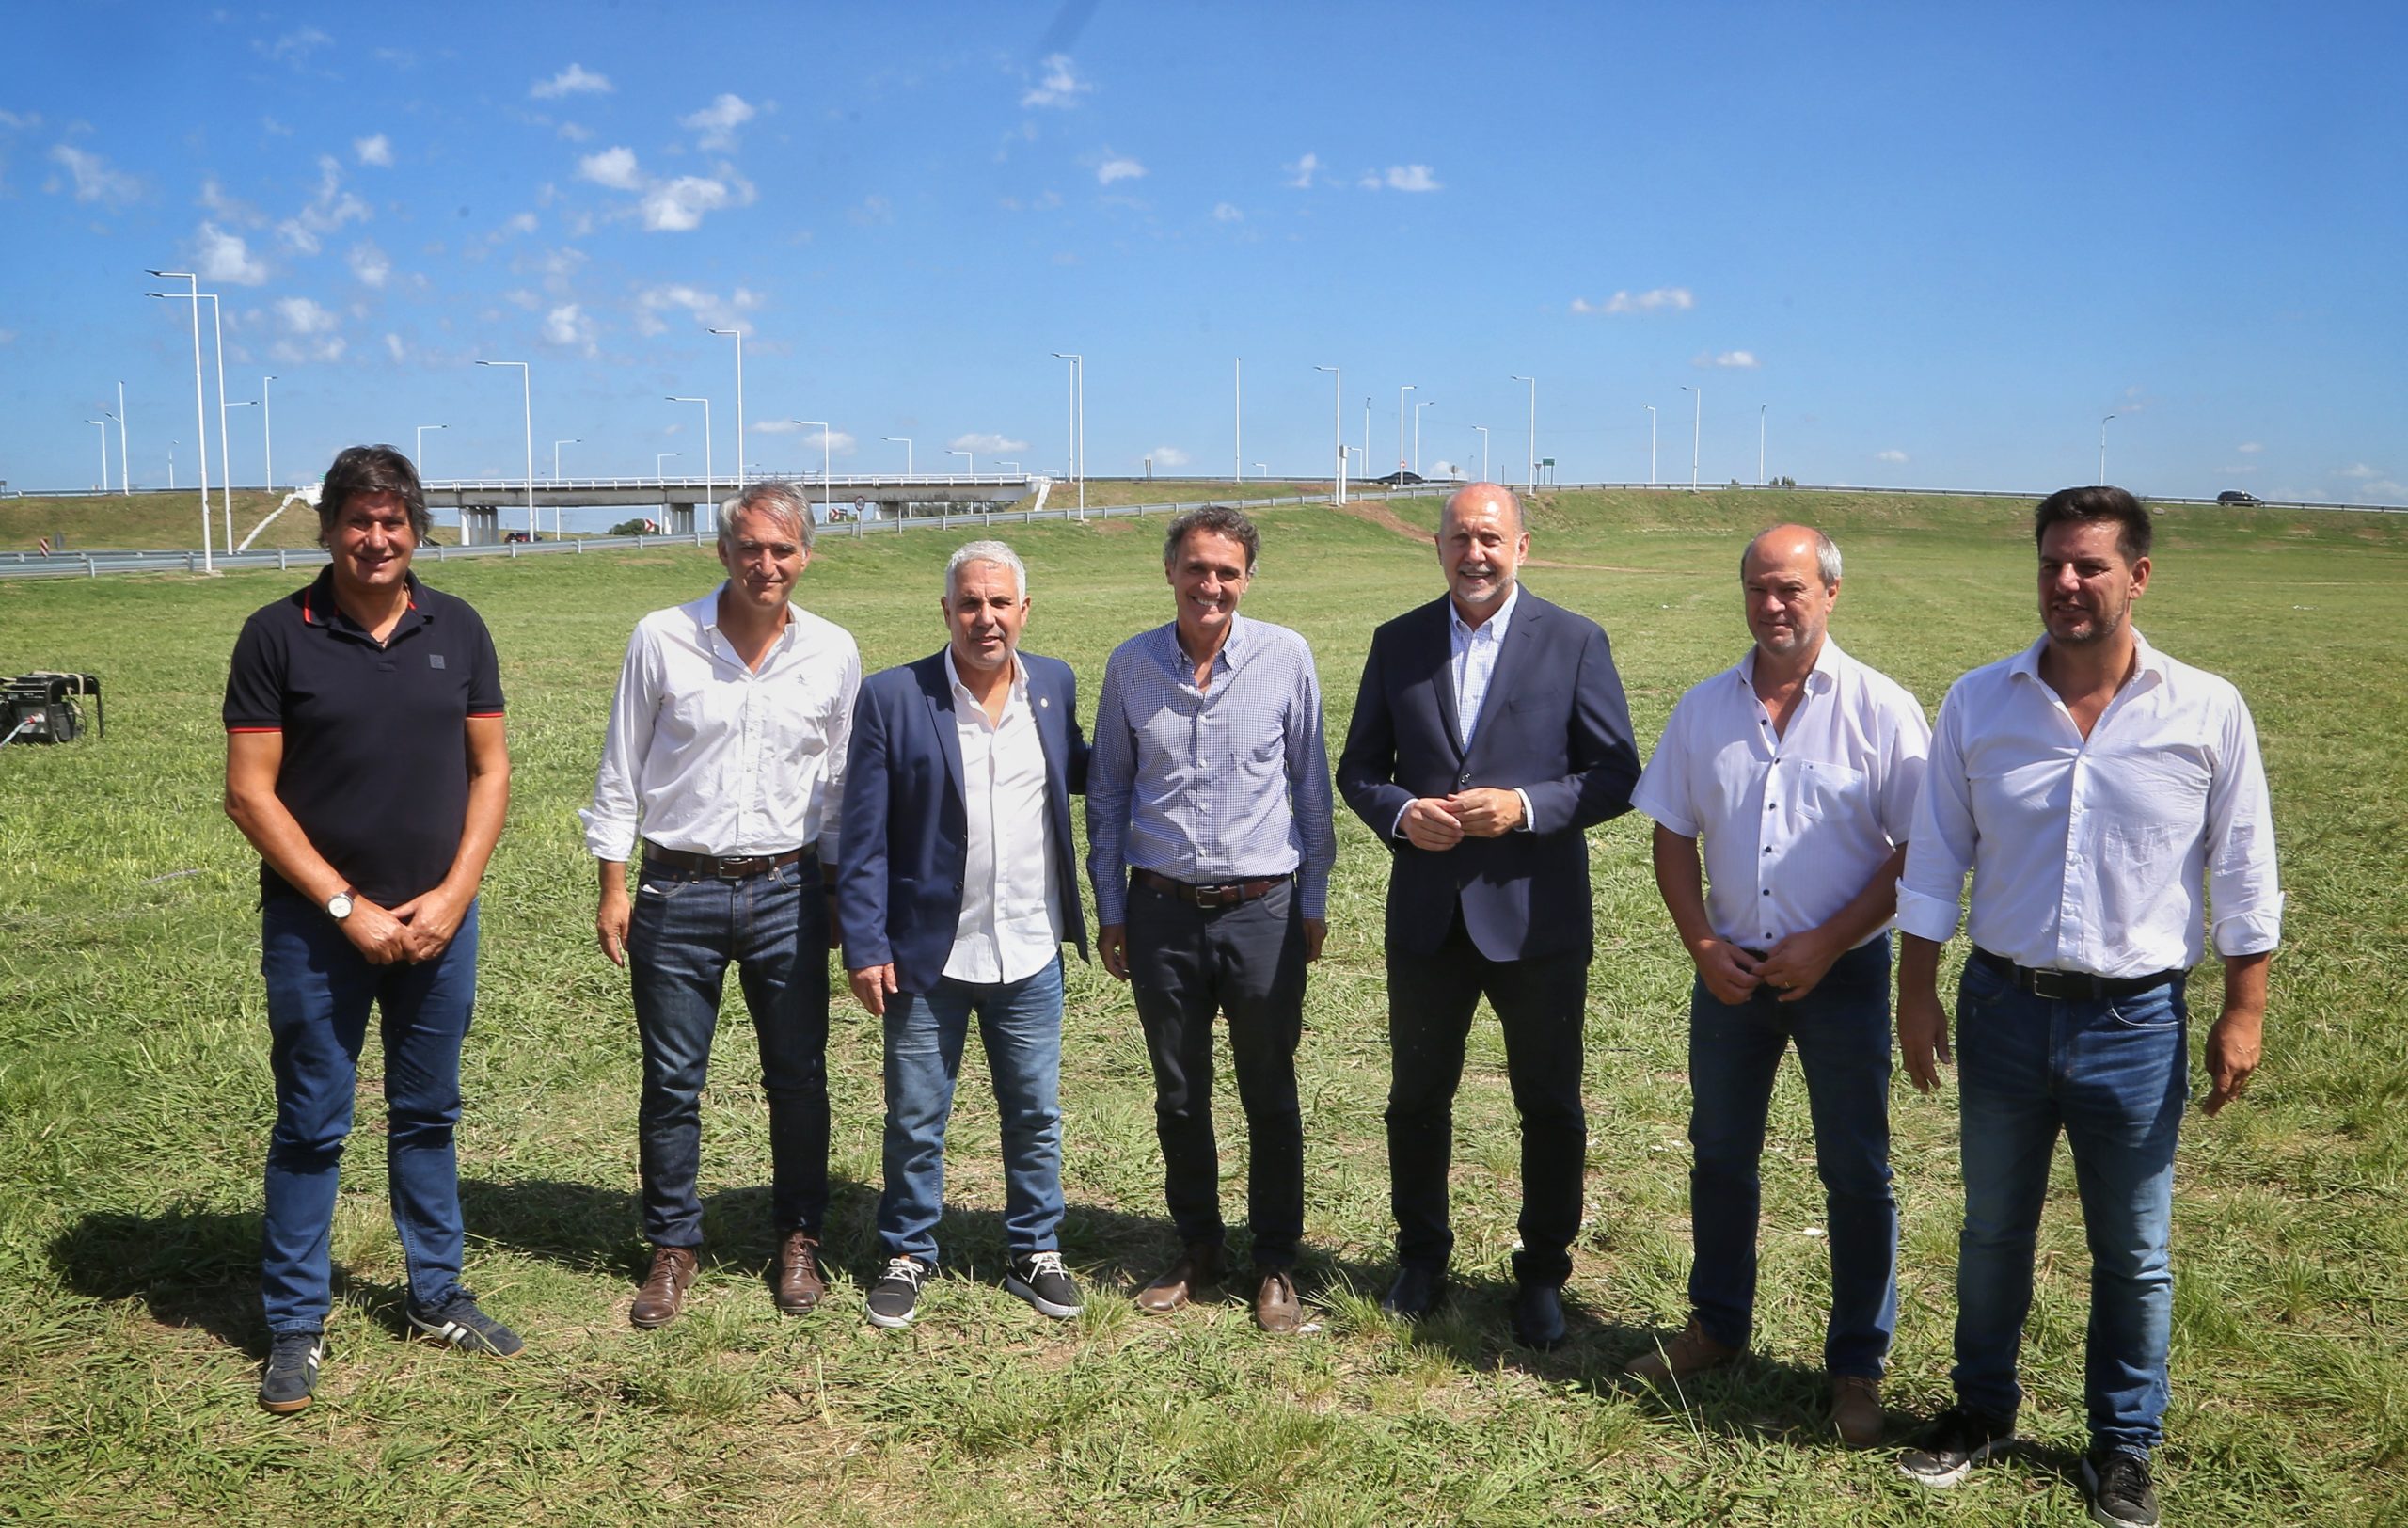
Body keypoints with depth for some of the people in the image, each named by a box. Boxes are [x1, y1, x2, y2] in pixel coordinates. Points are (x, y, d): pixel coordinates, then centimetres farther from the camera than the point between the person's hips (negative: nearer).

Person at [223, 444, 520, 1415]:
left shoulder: (457, 630, 2)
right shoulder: (278, 636, -6)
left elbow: (490, 769, 5)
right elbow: (250, 794, -8)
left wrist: (454, 893, -6)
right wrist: (345, 906, -12)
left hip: (439, 922, 3)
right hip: (316, 925, -3)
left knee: (428, 1114, 14)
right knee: (311, 1125, 6)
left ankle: (437, 1296, 28)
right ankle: (295, 1325, 19)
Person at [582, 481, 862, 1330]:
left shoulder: (833, 653, 0)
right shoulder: (662, 639, -4)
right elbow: (621, 772, 2)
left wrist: (838, 892, 8)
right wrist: (612, 888, 0)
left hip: (788, 891, 1)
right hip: (678, 892, -1)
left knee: (799, 1078, 8)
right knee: (671, 1082, 7)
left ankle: (798, 1241, 25)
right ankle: (672, 1249, 24)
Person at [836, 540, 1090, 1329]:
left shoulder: (1055, 684, 1)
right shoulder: (893, 697, -9)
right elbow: (865, 837, -8)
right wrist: (864, 946, -11)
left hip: (1030, 952, 3)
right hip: (928, 954, -2)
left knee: (1036, 1114, 14)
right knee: (915, 1119, 12)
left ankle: (1034, 1254, 32)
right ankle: (907, 1257, 31)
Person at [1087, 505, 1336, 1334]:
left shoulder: (1285, 656, -5)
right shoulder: (1131, 664, 0)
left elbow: (1311, 784, 2)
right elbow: (1107, 793, 8)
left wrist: (1314, 901, 3)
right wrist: (1109, 909, 8)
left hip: (1263, 909, -2)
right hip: (1161, 911, 2)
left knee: (1270, 1096, 8)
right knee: (1178, 1095, 13)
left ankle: (1276, 1263, 23)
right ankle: (1197, 1248, 31)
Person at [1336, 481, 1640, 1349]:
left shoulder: (1575, 642, -4)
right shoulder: (1397, 644, 3)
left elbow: (1616, 775, -5)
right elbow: (1359, 767, 8)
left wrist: (1525, 807, -20)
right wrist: (1401, 814, -13)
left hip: (1537, 918, -2)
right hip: (1427, 916, 3)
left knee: (1550, 1107, 10)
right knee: (1417, 1098, 15)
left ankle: (1542, 1274, 29)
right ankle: (1422, 1255, 36)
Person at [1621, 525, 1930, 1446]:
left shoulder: (1881, 711, -9)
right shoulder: (1704, 710, 2)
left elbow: (1920, 852, -10)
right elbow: (1673, 837, 7)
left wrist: (1826, 944, -16)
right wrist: (1704, 947, -5)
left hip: (1842, 971, -3)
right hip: (1732, 970, 4)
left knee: (1856, 1172, 6)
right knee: (1720, 1154, 15)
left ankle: (1857, 1364, 21)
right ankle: (1717, 1326, 33)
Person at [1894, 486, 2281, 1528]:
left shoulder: (2207, 712, -7)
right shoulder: (1977, 704, -3)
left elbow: (2244, 874, -1)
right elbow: (1934, 863, 2)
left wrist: (2244, 1012, -2)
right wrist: (1917, 996, 2)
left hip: (2137, 1022, -1)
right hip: (2004, 1009, 2)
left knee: (2133, 1254, 12)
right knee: (1992, 1229, 17)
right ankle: (1983, 1411, 36)